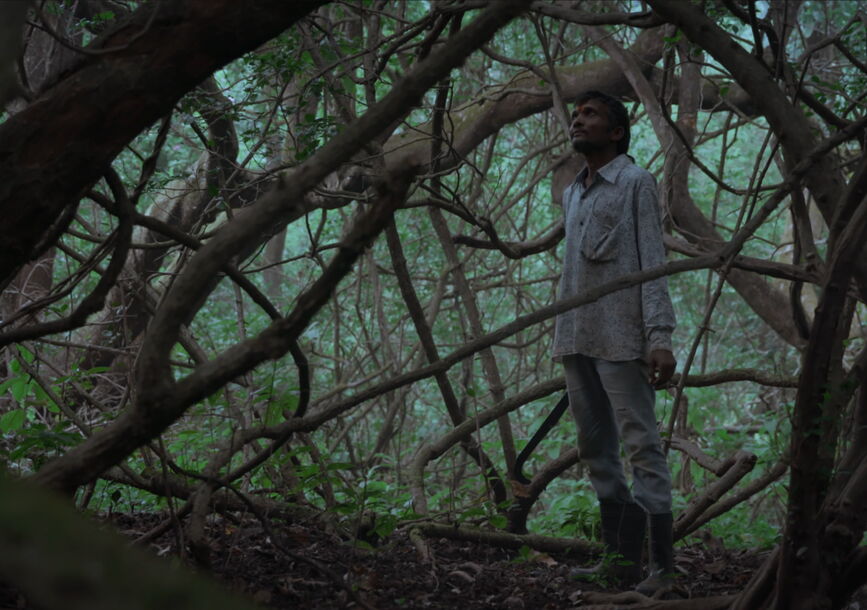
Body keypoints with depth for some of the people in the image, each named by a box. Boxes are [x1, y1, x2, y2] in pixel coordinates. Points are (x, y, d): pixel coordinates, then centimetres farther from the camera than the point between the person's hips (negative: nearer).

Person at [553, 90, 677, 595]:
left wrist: (660, 336, -17)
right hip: (575, 340, 7)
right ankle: (622, 559, 12)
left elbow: (653, 262, -7)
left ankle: (662, 569, -9)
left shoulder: (637, 183, 0)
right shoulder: (573, 193, 20)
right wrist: (563, 337, 14)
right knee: (597, 451, 7)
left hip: (620, 340, -7)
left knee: (642, 446, -9)